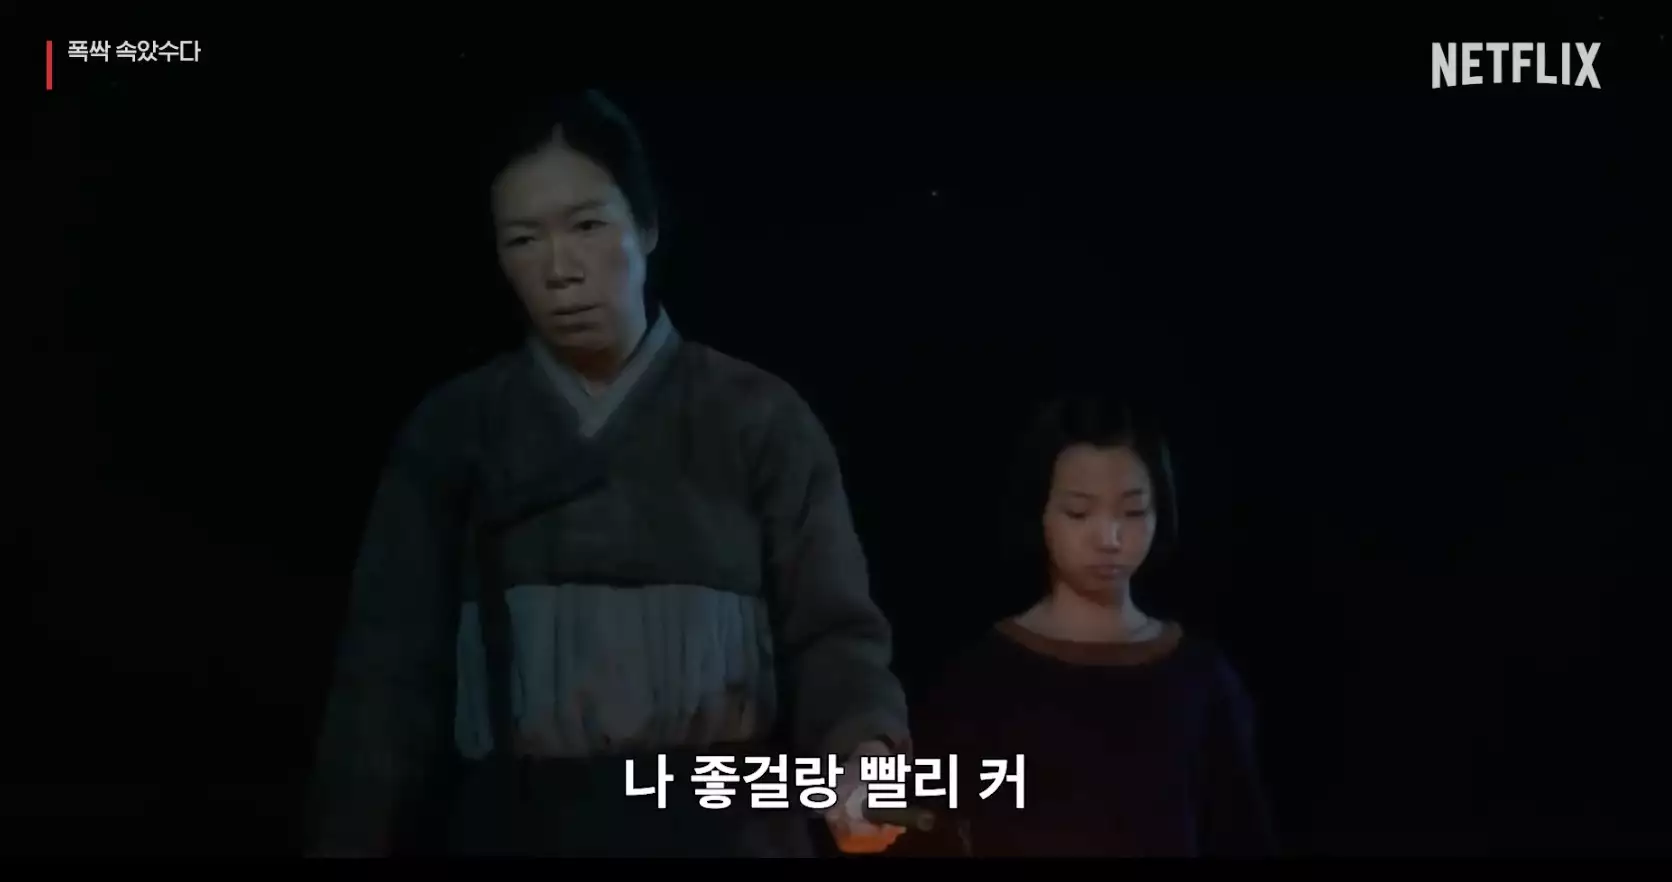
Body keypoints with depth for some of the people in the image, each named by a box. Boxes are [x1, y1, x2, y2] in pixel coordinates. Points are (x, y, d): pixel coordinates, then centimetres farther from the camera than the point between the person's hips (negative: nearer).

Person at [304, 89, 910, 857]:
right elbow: (393, 659, 3)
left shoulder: (759, 418, 2)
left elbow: (831, 629, -3)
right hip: (519, 826, 1)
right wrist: (351, 838, -8)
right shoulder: (452, 431, 6)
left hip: (727, 827, -1)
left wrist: (864, 754, -23)